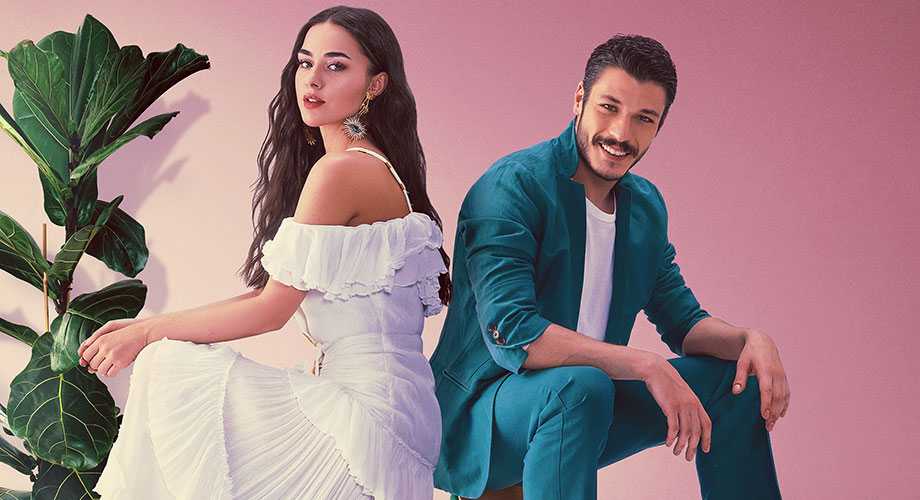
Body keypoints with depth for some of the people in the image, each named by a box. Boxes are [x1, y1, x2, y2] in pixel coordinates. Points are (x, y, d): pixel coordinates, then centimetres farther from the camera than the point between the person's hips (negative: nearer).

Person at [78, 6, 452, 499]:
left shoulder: (341, 170, -16)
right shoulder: (373, 165, 14)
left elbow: (271, 310, -12)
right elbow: (274, 293, 13)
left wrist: (148, 332, -1)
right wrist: (149, 329, 9)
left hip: (369, 409, -9)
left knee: (169, 370, -5)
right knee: (167, 362, 12)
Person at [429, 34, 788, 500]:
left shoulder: (646, 205, 7)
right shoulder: (513, 186, -19)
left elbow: (683, 321, 11)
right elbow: (511, 333, -29)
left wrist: (748, 339, -11)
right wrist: (645, 365, -32)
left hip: (583, 408, 8)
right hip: (480, 415, -8)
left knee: (733, 380, 2)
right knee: (579, 385, -37)